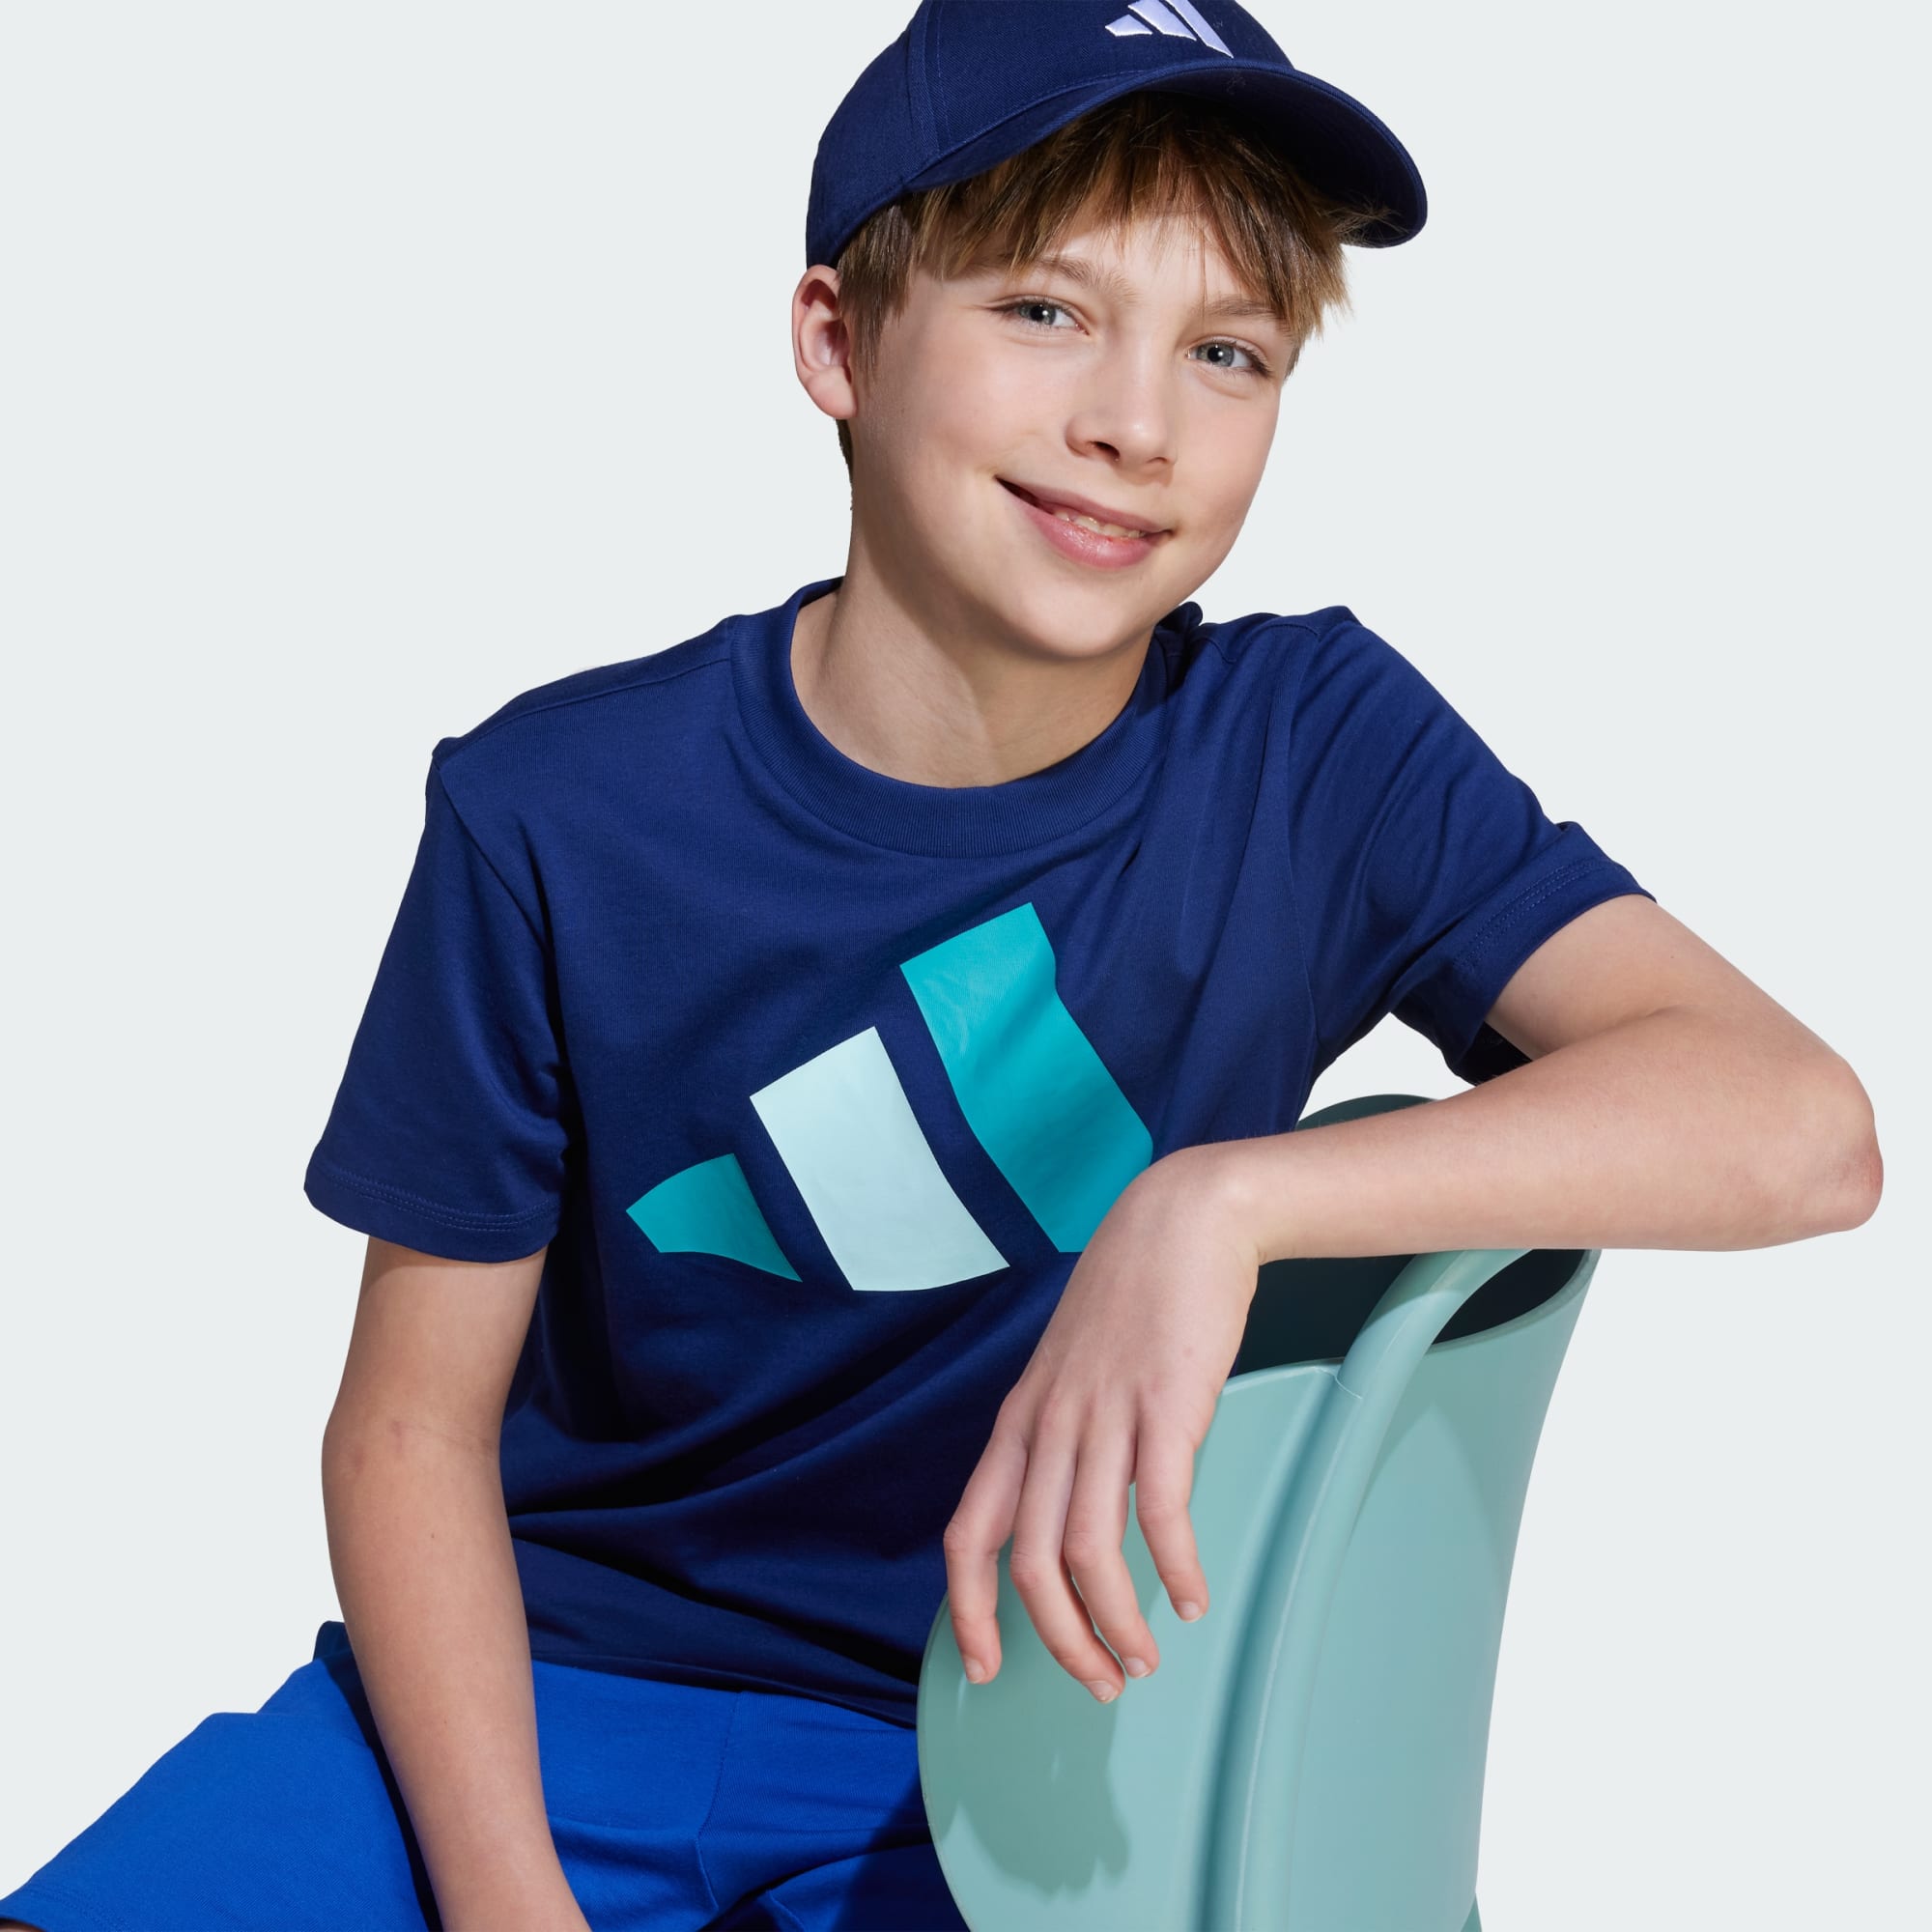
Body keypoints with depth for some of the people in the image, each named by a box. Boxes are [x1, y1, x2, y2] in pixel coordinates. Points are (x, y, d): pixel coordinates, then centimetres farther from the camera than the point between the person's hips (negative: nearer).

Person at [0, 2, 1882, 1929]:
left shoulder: (1314, 755, -9)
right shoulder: (554, 814, -10)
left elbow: (1802, 1122, -20)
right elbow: (415, 1418, -4)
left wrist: (1222, 1199, -33)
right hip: (557, 1677, 1)